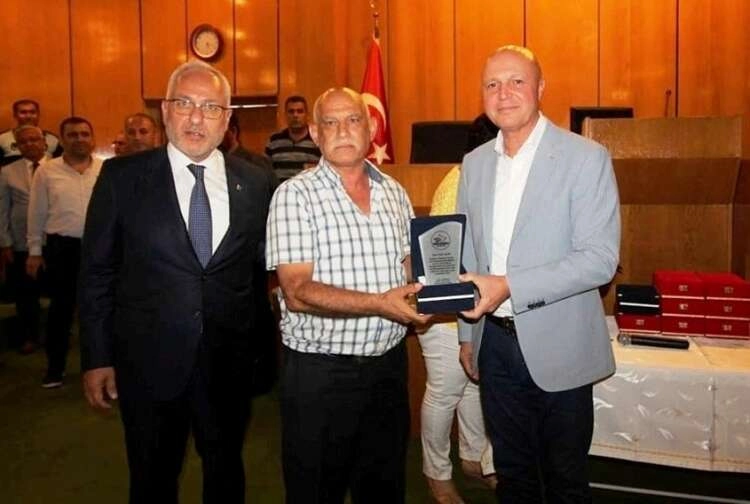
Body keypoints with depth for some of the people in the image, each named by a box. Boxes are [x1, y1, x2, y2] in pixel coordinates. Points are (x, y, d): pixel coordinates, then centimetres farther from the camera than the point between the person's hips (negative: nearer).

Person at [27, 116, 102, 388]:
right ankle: (55, 366, 24)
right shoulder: (46, 171, -1)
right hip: (61, 247, 0)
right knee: (61, 308, 10)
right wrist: (35, 251, 5)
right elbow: (37, 214, 4)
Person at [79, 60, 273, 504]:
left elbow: (260, 270, 6)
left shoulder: (254, 183, 0)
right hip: (149, 362, -1)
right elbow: (97, 273, -1)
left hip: (229, 362, 2)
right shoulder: (122, 176, -5)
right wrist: (97, 358, -2)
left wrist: (262, 348, 8)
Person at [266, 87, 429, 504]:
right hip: (319, 373, -4)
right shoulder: (295, 195, -9)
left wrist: (427, 289, -8)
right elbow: (298, 293, -17)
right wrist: (378, 304, -28)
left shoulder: (395, 192, 7)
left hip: (389, 363, 5)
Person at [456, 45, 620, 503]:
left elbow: (601, 258, -17)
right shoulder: (475, 163, 6)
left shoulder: (586, 158, -10)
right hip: (495, 342, 5)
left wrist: (509, 286, -26)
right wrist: (468, 333, 13)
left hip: (558, 348, -4)